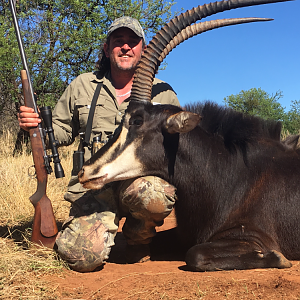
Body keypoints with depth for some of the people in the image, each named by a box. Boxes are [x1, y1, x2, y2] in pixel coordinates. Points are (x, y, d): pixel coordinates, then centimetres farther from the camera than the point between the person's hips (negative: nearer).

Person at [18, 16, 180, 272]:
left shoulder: (163, 92, 11)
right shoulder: (82, 86, 13)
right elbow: (62, 131, 20)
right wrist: (36, 124, -1)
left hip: (143, 178, 0)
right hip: (93, 186, 0)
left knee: (155, 197, -39)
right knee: (83, 257, -25)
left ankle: (138, 238, -1)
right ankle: (104, 228, 14)